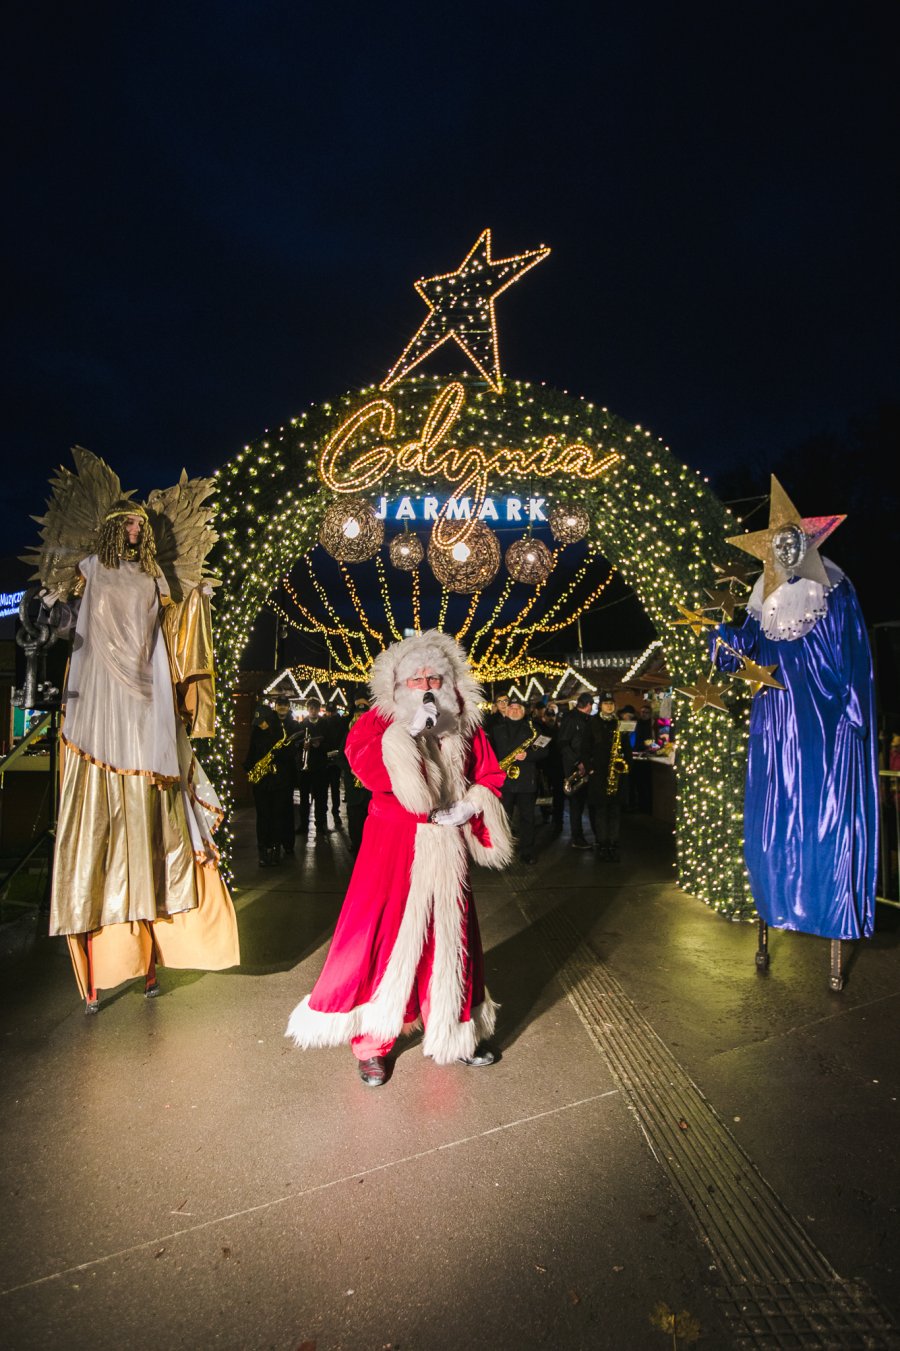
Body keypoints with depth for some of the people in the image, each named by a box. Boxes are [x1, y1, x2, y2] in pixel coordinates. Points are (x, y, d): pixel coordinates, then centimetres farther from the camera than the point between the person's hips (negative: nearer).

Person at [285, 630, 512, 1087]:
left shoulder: (465, 729, 6)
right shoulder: (378, 724, -4)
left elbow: (490, 777, 9)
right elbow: (371, 770, -21)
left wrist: (469, 807, -8)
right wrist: (410, 731, -26)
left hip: (447, 852, 4)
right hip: (393, 848, -3)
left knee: (450, 939, 13)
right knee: (384, 936, -2)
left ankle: (456, 1033, 33)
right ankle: (370, 1043, 17)